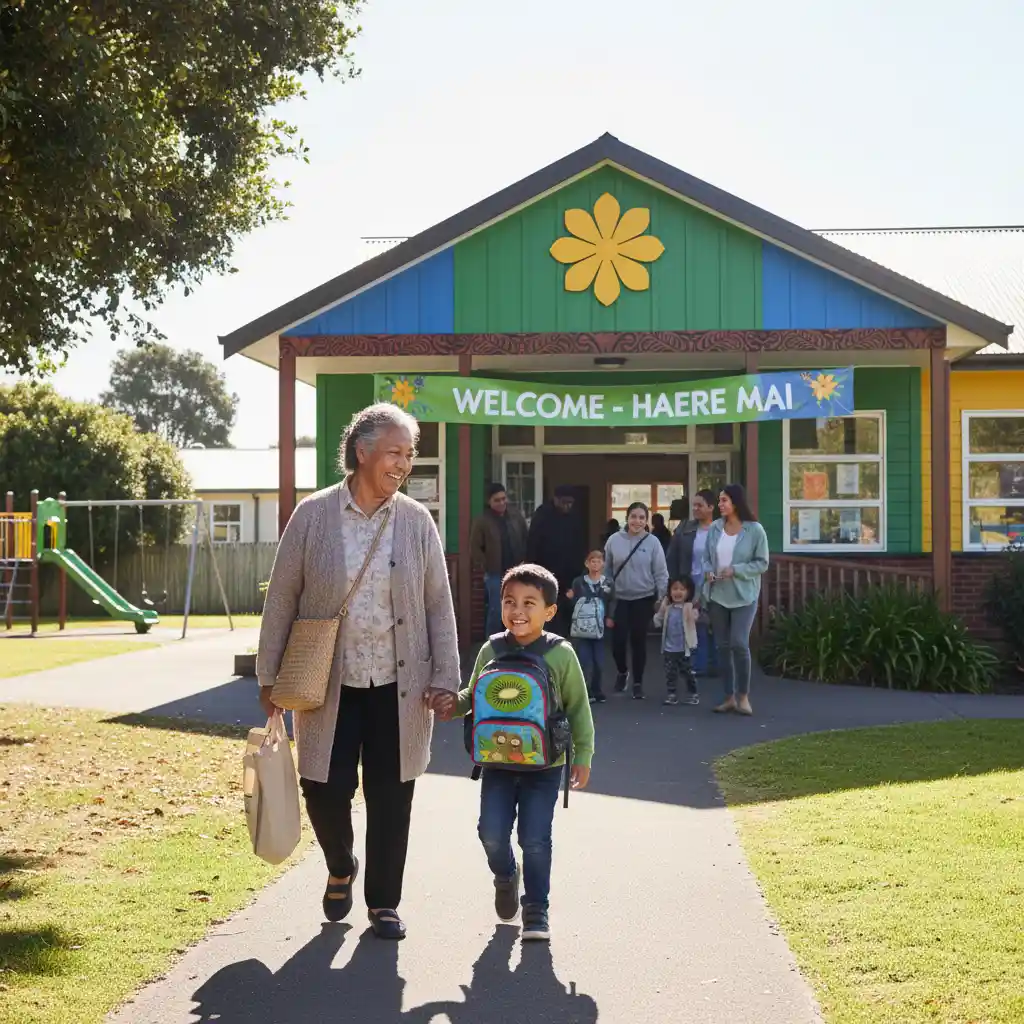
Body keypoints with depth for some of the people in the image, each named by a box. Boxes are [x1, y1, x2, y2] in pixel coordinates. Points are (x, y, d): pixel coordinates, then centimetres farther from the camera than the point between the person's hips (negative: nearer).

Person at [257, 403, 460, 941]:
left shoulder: (417, 520, 1)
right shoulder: (313, 515, -3)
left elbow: (439, 604, 4)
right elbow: (282, 598, 1)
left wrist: (445, 677, -3)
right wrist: (269, 675, 0)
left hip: (398, 686, 1)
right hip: (330, 685, -1)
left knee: (391, 798, 6)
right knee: (325, 790, -1)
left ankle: (383, 903, 23)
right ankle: (340, 871, 31)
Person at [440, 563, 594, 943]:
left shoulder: (561, 654, -8)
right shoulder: (491, 651, -1)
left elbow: (578, 708, 0)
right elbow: (473, 696, 12)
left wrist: (583, 756, -1)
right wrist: (452, 705, -9)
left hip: (544, 764, -2)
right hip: (498, 761, 2)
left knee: (535, 839, -2)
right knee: (492, 832, -3)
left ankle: (536, 909, 16)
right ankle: (505, 876, 30)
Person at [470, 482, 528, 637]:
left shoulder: (516, 515, 1)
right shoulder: (482, 521, -10)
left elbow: (525, 539, 10)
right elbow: (475, 546, -6)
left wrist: (524, 560, 2)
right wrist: (484, 566, -9)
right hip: (495, 573, -4)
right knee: (496, 611, -2)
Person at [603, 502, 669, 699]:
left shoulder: (652, 542, -6)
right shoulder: (614, 540, -3)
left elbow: (661, 573, -3)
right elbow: (606, 570, 5)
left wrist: (662, 599, -4)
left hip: (643, 599, -1)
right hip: (619, 598, 1)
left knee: (638, 641, 5)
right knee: (618, 639, -4)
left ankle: (638, 683, 19)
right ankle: (622, 671, 25)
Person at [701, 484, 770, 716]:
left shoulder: (755, 530, -8)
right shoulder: (714, 528, 4)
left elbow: (762, 563, -7)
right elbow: (706, 557, 10)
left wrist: (735, 570, -18)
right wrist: (708, 571, -11)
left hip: (744, 596, -4)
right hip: (717, 595, 4)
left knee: (739, 644, -14)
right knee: (723, 646, 8)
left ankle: (743, 697, 1)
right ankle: (729, 697, 18)